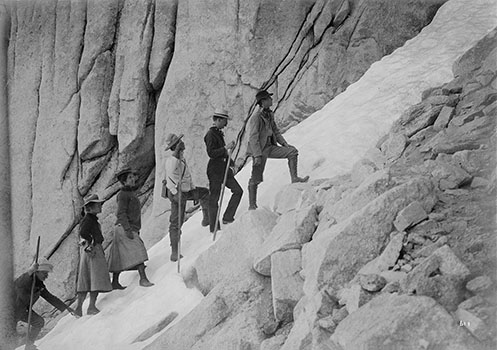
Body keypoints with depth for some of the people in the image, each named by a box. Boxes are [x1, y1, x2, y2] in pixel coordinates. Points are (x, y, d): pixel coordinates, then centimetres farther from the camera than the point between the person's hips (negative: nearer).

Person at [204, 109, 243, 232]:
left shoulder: (218, 133, 16)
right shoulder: (210, 134, -13)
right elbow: (211, 153, -22)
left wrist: (230, 162, 24)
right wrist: (226, 148, -22)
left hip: (223, 168, 9)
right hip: (215, 170, -9)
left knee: (238, 190, 3)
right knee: (214, 198, -3)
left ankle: (227, 217, 6)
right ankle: (214, 227, 3)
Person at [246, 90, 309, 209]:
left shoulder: (269, 114, 9)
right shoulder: (256, 117, -17)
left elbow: (275, 131, 19)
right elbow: (253, 138, -20)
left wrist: (284, 143, 6)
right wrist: (257, 156, -24)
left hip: (270, 146, 8)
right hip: (260, 149, -8)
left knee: (292, 151, -5)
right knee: (256, 178, -3)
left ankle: (294, 178, -4)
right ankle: (252, 205, 6)